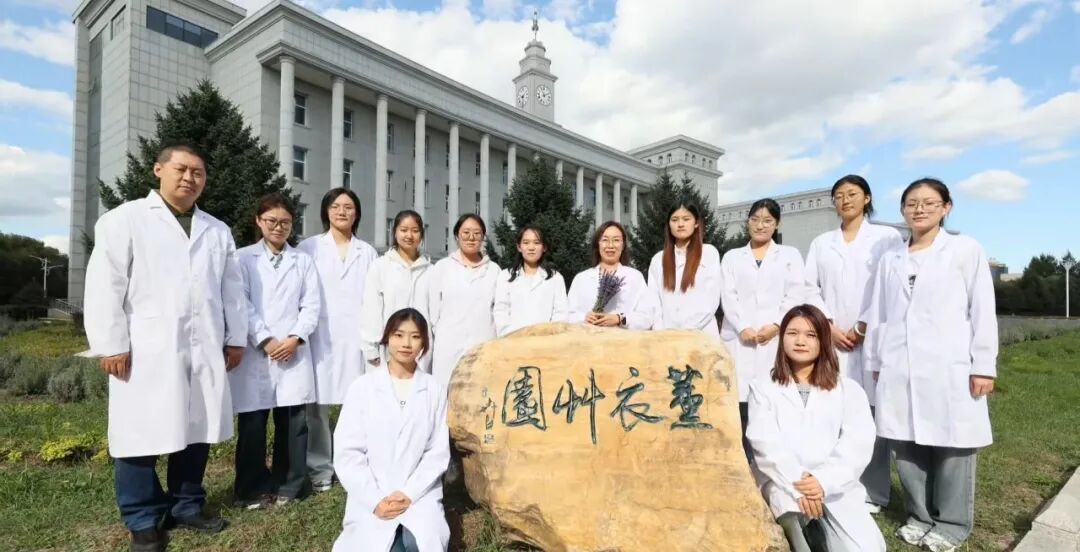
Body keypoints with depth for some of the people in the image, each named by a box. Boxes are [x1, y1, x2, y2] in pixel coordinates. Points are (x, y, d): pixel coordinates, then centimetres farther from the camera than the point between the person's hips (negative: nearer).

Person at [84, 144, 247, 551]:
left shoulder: (217, 231, 16)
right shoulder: (124, 220, 3)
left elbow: (232, 289, 13)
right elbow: (105, 286, -4)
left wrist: (235, 338, 9)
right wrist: (111, 345, -9)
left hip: (204, 350, 4)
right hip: (146, 350, -3)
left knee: (197, 430, 10)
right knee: (141, 435, 3)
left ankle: (187, 506, 27)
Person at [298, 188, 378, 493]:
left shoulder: (367, 252, 13)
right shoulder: (309, 247, 8)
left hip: (355, 337, 1)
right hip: (320, 337, -1)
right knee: (317, 404, 1)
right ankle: (319, 469, 15)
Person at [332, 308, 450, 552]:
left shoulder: (435, 390, 1)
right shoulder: (363, 386, -2)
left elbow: (438, 452, 0)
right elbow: (347, 452, -3)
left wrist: (409, 494, -11)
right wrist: (375, 501, -11)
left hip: (419, 494, 0)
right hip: (371, 499, 0)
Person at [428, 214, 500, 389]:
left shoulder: (494, 270, 7)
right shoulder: (442, 267, 7)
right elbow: (433, 309, 8)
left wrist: (484, 331, 4)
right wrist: (444, 334, 7)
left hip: (484, 348, 1)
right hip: (449, 348, 0)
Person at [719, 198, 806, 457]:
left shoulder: (790, 255, 17)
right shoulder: (732, 257, 17)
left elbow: (796, 295, 4)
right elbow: (728, 297, 5)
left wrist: (776, 325, -10)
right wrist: (743, 327, -10)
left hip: (776, 339, 0)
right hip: (739, 340, 1)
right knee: (740, 398, -6)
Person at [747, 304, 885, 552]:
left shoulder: (849, 389, 13)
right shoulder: (763, 387, 10)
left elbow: (859, 444, -1)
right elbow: (764, 443, -3)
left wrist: (824, 481, -17)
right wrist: (797, 486, -18)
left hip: (836, 487, 2)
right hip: (784, 485, -2)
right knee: (789, 501, -34)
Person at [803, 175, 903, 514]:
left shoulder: (888, 237, 7)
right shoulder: (821, 243, 15)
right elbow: (810, 289, 7)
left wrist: (864, 327, -8)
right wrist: (830, 327, -5)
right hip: (831, 340, 2)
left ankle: (873, 493, 9)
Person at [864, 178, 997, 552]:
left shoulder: (967, 250, 5)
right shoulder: (890, 259, 13)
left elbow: (983, 311, 0)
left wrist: (984, 365, -5)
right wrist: (876, 362, 10)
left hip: (949, 368, -2)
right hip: (899, 370, 3)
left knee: (951, 447, 2)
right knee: (906, 446, 6)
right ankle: (920, 517, 22)